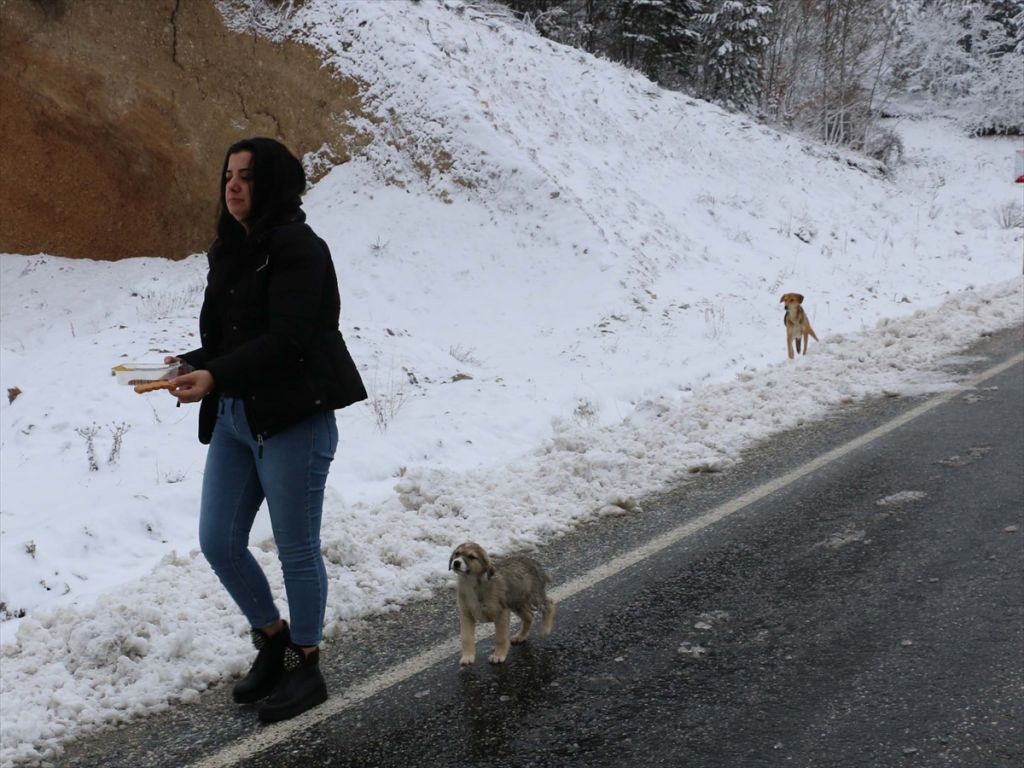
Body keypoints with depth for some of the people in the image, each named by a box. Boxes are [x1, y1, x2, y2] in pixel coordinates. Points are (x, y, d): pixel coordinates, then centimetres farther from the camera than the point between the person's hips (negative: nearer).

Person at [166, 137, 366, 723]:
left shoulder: (298, 249, -12)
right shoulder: (230, 250, 12)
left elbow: (285, 339, -21)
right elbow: (222, 333, 14)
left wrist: (215, 376, -30)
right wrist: (192, 365, -6)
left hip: (293, 418, -8)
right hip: (233, 416, 8)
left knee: (297, 547, 3)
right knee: (219, 541, 10)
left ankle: (306, 668, 21)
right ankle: (273, 641, 32)